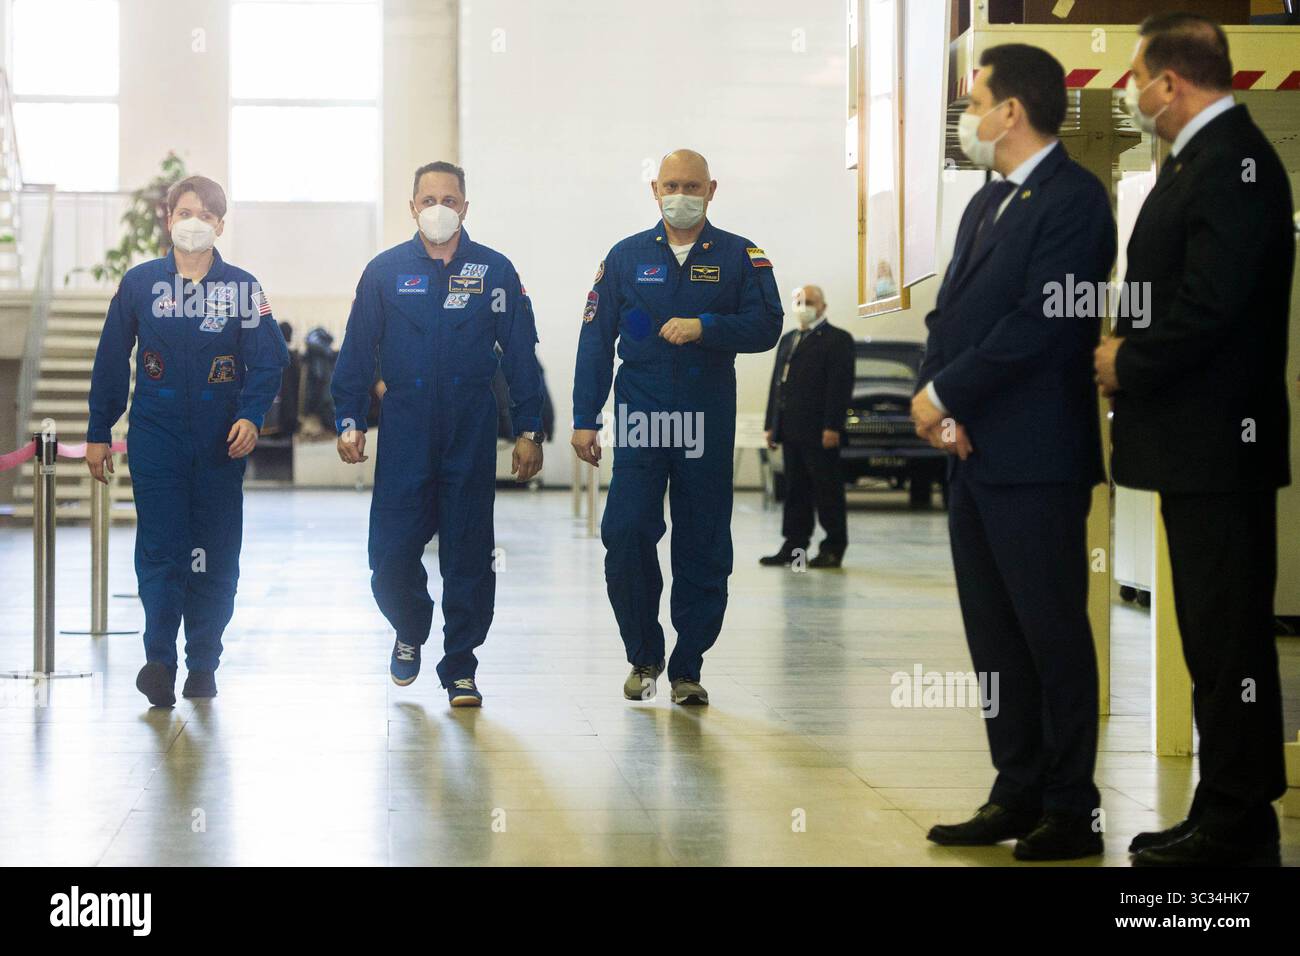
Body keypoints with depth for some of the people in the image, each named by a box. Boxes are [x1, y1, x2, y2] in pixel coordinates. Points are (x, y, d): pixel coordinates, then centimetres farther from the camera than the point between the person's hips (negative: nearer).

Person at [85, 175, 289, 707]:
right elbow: (111, 362, 9)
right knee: (160, 549, -9)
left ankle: (204, 663, 13)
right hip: (156, 438, -1)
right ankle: (159, 660, -11)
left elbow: (268, 360, 1)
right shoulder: (139, 283, 4)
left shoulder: (242, 288, 3)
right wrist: (98, 433, 8)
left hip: (222, 442, 1)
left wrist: (251, 415, -15)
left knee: (217, 554, 3)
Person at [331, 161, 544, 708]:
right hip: (404, 435, 0)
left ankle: (460, 668, 13)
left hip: (472, 434, 0)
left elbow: (520, 355, 6)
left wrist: (528, 431, 2)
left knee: (469, 555, 2)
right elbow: (357, 352, 8)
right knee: (391, 554, -2)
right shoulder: (385, 272, 4)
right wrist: (349, 421, 1)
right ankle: (410, 633, 27)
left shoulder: (494, 272, 4)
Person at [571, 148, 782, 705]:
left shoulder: (740, 257, 6)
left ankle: (687, 669, 13)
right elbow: (595, 340, 9)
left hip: (708, 424, 0)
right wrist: (584, 418, 4)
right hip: (640, 418, 0)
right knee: (626, 534, -10)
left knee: (703, 546, 3)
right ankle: (644, 656, 9)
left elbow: (766, 326, -3)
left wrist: (704, 327, -18)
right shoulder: (627, 257, 9)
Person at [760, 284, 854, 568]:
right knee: (795, 490, 9)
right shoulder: (787, 340, 20)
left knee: (827, 490, -2)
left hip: (819, 431, -7)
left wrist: (832, 427, -18)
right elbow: (776, 382, 19)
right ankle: (794, 547, 11)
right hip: (791, 429, 7)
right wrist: (771, 424, 13)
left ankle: (833, 548, 3)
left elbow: (841, 385, -11)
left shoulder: (837, 340, -3)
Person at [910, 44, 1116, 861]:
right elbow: (950, 311, 14)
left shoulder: (1073, 199, -11)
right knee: (994, 637, 12)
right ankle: (1017, 796, 21)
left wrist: (945, 393, -13)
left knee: (1052, 633, -2)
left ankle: (1072, 811, 6)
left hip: (1035, 458, -9)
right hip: (973, 453, 9)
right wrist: (937, 403, -3)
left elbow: (1039, 325, -20)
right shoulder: (988, 202, 18)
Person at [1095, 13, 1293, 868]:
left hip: (1219, 444, -10)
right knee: (1214, 636, 15)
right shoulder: (1204, 158, 16)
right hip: (1197, 444, 10)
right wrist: (1131, 351, 2)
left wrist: (1129, 365, -10)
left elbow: (1208, 307, -24)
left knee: (1229, 636, -4)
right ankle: (1226, 815, 23)